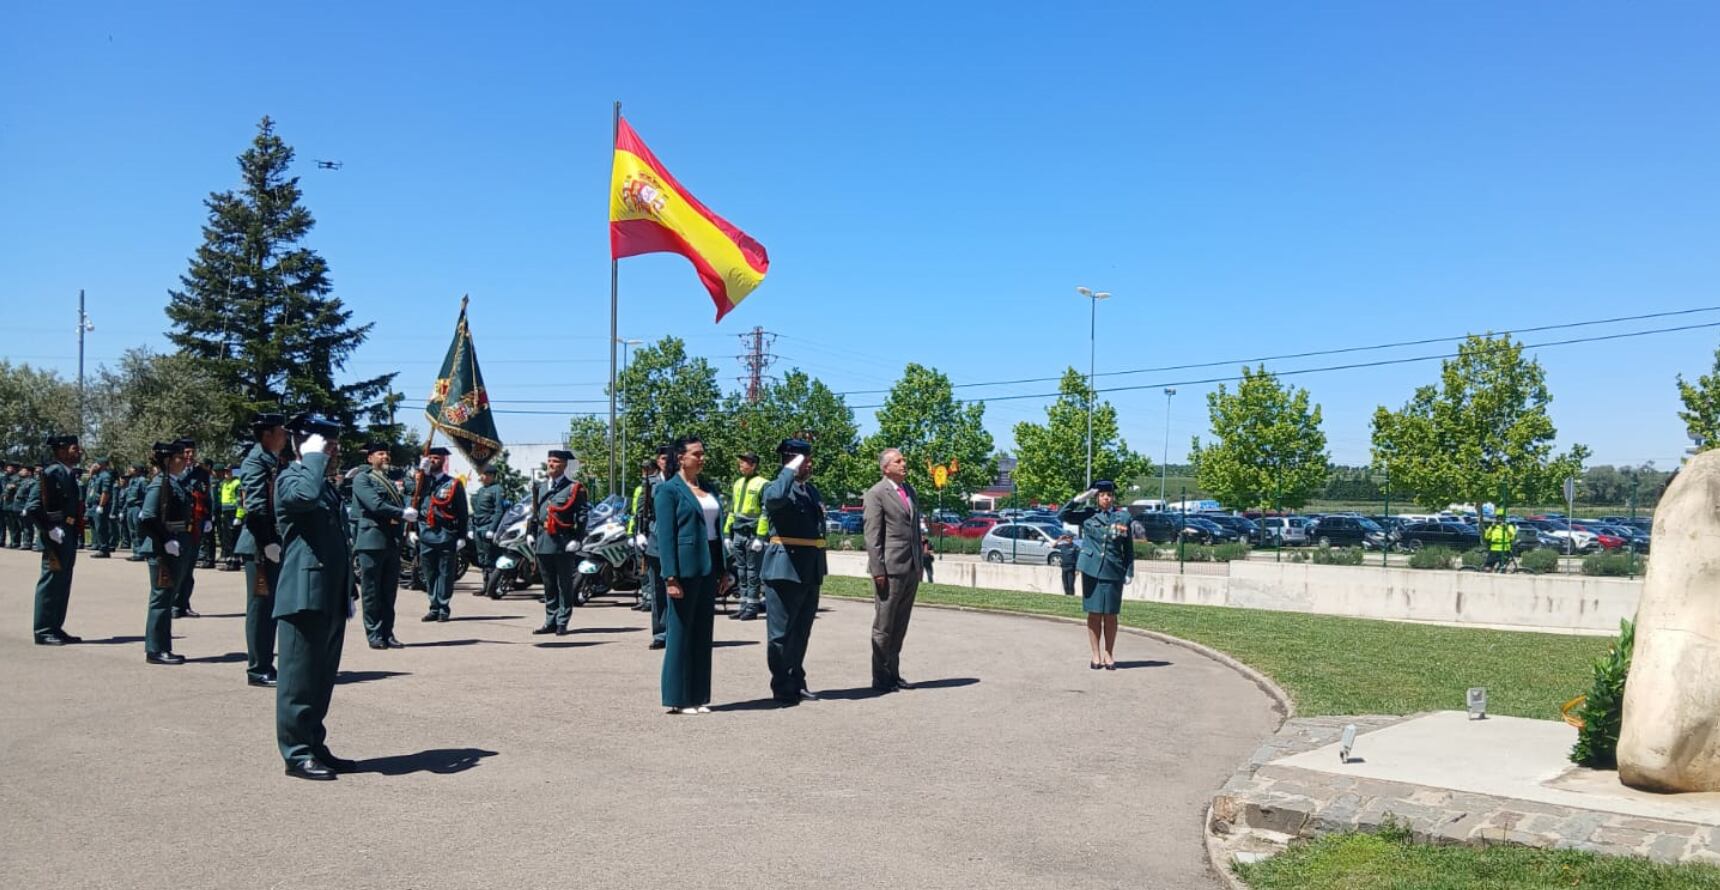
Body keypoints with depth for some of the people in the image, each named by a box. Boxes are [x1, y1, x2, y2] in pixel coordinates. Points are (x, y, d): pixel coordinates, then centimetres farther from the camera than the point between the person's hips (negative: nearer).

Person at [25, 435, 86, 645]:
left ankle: (55, 628, 21)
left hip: (69, 534, 9)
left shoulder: (68, 473, 14)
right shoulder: (51, 472, -13)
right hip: (56, 535, -9)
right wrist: (50, 529, -20)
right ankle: (43, 632, 2)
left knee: (63, 583, 14)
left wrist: (76, 530, 13)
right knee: (51, 581, -4)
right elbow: (32, 507, -19)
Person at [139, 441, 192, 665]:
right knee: (161, 598, -3)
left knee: (167, 598, 14)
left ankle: (162, 648, 22)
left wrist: (183, 543, 14)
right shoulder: (160, 484, -14)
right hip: (162, 551, -9)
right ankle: (155, 650, 4)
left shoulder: (175, 484, 14)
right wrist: (166, 542, -20)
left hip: (175, 549, 9)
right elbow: (146, 519, -22)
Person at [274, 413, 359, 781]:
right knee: (300, 678, -2)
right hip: (305, 595, -9)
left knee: (322, 678, 13)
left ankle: (315, 747, 21)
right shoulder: (290, 478, -6)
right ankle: (297, 754, 3)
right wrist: (314, 457, -18)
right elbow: (307, 495, -33)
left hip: (331, 596, 9)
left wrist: (348, 590, 24)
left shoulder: (327, 484, 21)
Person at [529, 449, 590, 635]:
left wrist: (577, 539, -13)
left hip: (563, 543, -6)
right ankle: (550, 621, 19)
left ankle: (562, 623, 7)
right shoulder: (540, 487, 15)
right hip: (543, 542, 6)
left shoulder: (573, 489, -4)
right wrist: (530, 532, 13)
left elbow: (582, 515, -7)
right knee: (549, 585, 12)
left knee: (564, 585, 2)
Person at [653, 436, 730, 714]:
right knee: (680, 633, 0)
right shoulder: (668, 490, -6)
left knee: (703, 633, 10)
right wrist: (671, 577, -16)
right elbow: (665, 536, -11)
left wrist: (723, 570, 13)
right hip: (684, 568, -7)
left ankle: (698, 696, 17)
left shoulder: (709, 488, 14)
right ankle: (679, 699, 7)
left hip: (708, 568, 7)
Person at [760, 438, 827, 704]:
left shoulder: (811, 490, 16)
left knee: (801, 632, 16)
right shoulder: (776, 487, -9)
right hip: (785, 569, -8)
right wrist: (791, 470, -22)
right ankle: (782, 689, 10)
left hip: (810, 571, 8)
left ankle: (797, 682, 27)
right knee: (781, 632, 2)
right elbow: (775, 497, -35)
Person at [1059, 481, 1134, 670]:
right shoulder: (1088, 515, 5)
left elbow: (1128, 547, 7)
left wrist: (1130, 571, 2)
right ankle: (1095, 654, 11)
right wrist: (1080, 498, -7)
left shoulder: (1123, 517, 5)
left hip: (1113, 571, 0)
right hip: (1092, 570, 0)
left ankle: (1109, 654, 15)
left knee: (1110, 614, 5)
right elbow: (1062, 516, -2)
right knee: (1094, 613, 3)